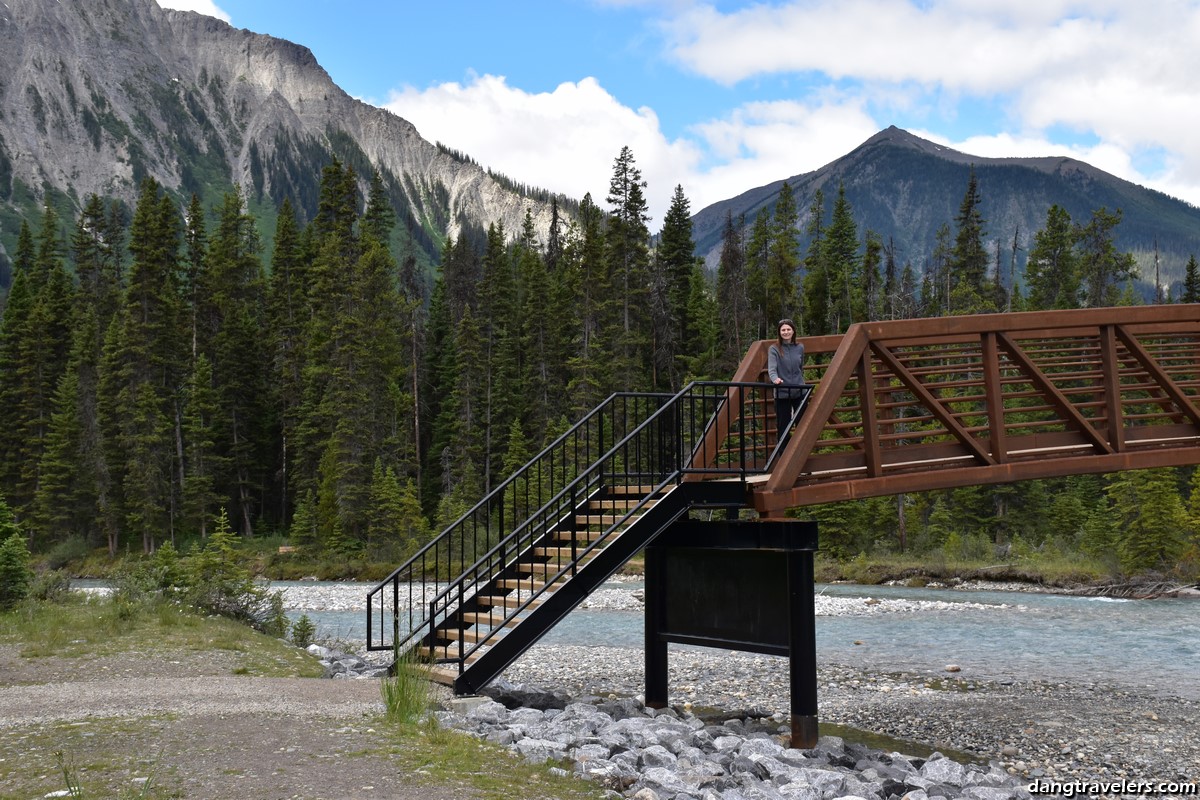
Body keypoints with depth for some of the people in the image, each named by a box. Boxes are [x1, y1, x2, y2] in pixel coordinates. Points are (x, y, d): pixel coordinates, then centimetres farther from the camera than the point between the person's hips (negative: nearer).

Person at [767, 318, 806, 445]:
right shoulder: (774, 349, -5)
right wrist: (775, 378, -38)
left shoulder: (799, 348, 7)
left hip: (799, 392, 3)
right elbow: (771, 368, -19)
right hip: (782, 393, -3)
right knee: (783, 426, 2)